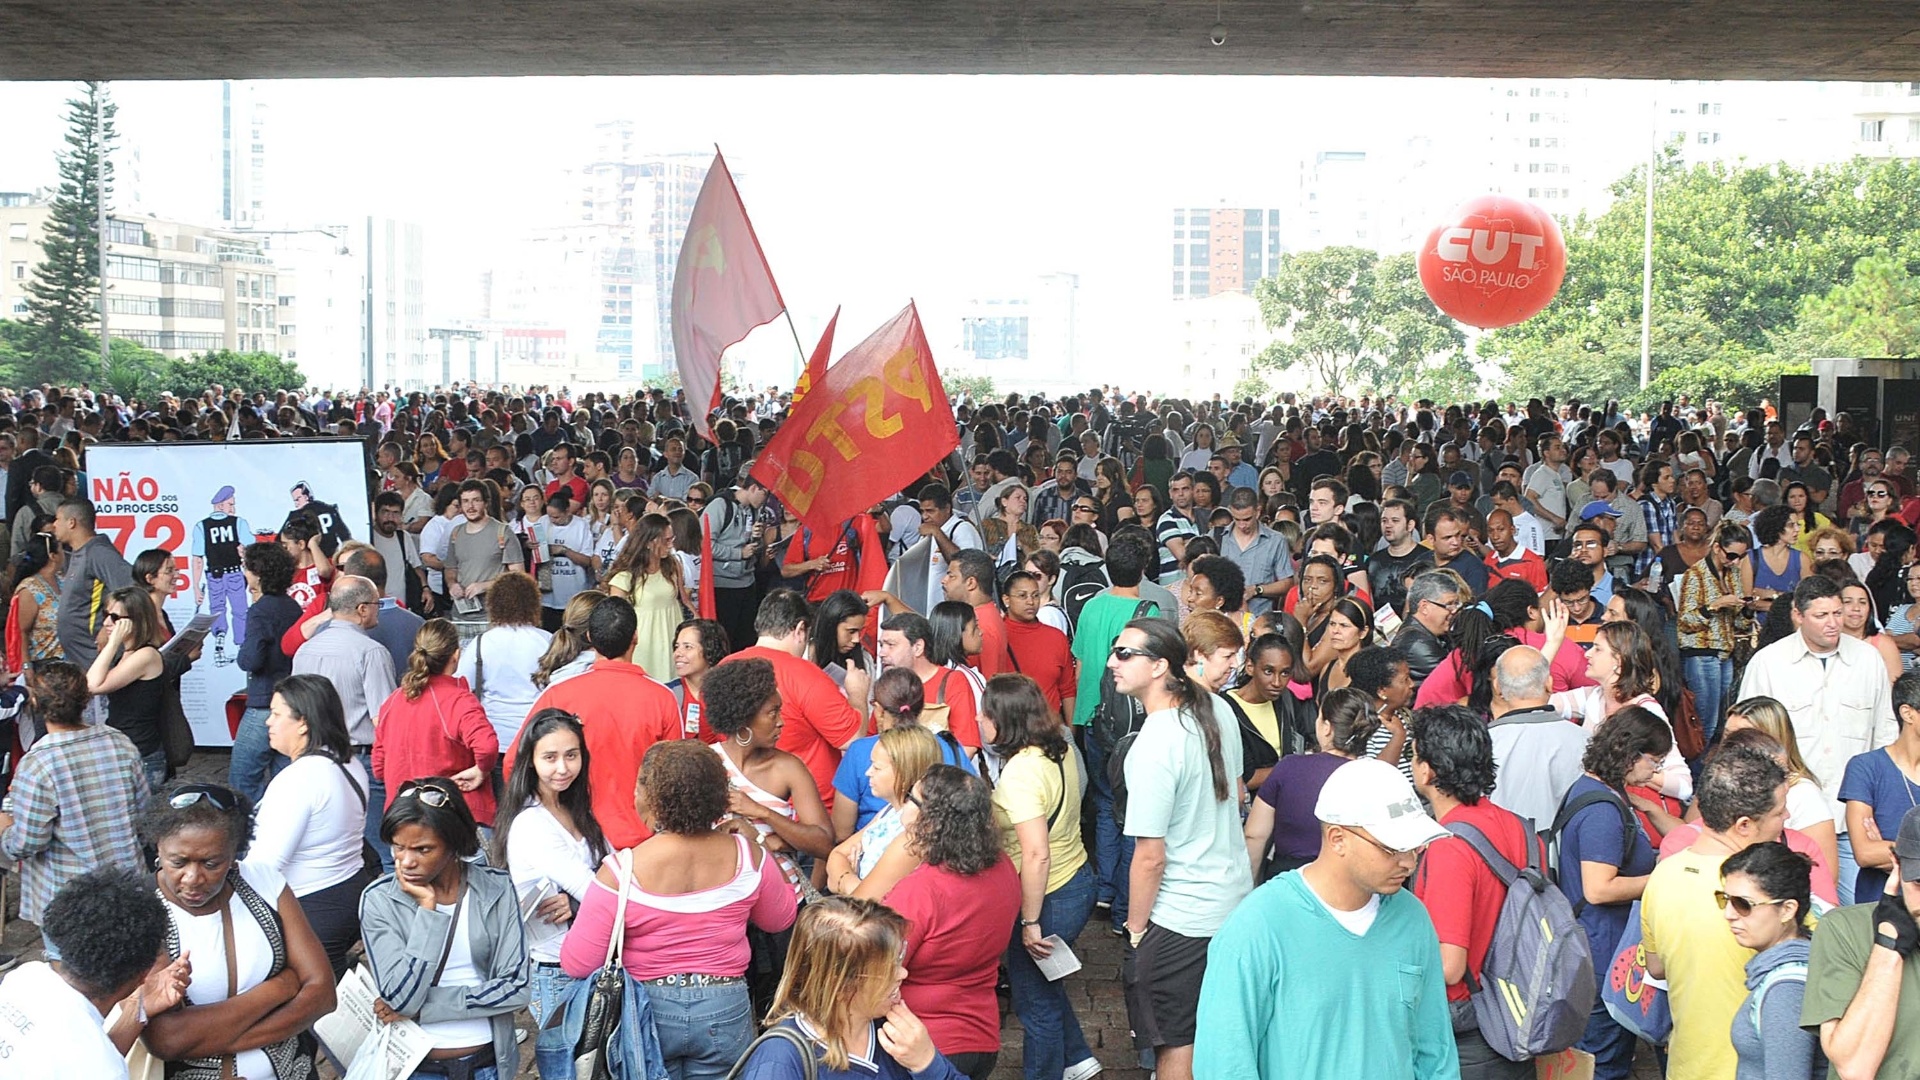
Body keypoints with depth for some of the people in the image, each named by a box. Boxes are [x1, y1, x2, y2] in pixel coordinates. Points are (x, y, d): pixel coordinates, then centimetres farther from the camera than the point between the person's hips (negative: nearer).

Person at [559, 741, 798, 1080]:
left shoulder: (621, 871, -21)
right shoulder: (745, 855, -11)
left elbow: (576, 964, -16)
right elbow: (780, 918, 8)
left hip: (648, 1011, -2)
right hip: (725, 1012, 2)